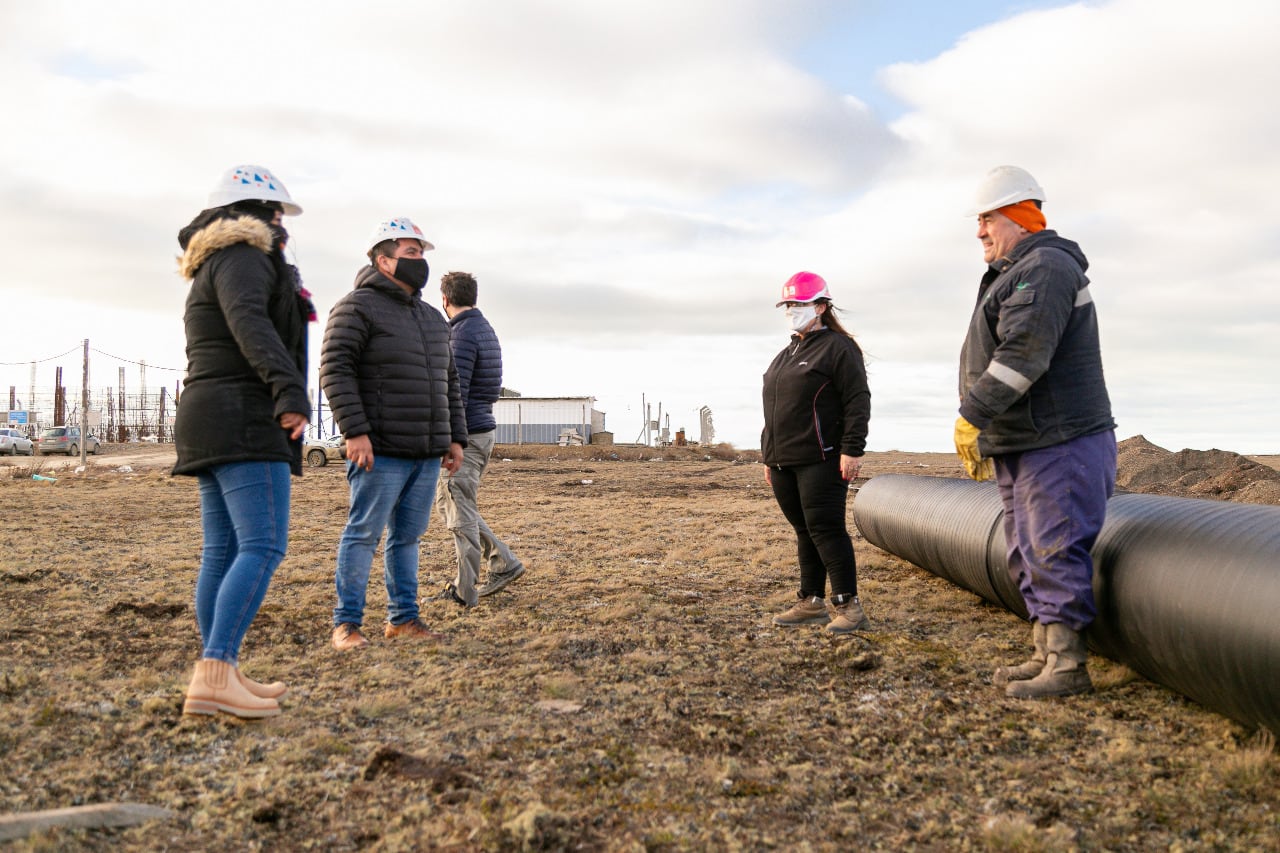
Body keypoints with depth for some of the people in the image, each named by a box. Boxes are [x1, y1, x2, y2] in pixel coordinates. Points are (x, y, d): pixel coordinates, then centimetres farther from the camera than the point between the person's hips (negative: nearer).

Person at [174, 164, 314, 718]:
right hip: (244, 421, -11)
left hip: (210, 423, 11)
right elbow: (249, 323, -25)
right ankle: (214, 677, -25)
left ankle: (220, 678, 9)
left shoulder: (214, 266, 26)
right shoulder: (243, 256, -6)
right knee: (263, 546, -17)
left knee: (222, 552, 7)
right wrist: (289, 390, -36)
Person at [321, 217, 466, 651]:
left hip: (427, 454, 7)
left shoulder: (432, 319, 20)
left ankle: (402, 618, 19)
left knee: (408, 536, 11)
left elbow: (448, 382, 23)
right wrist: (354, 430, -20)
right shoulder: (357, 307, -4)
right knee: (363, 533, -3)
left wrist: (455, 437, 16)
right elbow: (335, 370, -13)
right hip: (380, 453, -7)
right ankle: (346, 623, 5)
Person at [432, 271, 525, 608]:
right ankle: (503, 562, 18)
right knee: (446, 500, 18)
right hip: (482, 429, 10)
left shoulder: (463, 335, -17)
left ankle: (464, 591, 8)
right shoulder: (485, 329, 14)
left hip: (464, 435, -10)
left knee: (460, 513, -1)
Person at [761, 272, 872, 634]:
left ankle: (848, 606, -4)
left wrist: (852, 449, -18)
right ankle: (811, 603, 17)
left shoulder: (838, 348, -4)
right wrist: (769, 454, 22)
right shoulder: (785, 356, 21)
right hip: (784, 462, 8)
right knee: (804, 531, 11)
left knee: (825, 529, -10)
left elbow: (858, 401, -11)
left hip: (821, 461, -8)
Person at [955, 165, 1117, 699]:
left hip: (1060, 444, -11)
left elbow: (1021, 354, -25)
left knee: (1056, 552, -8)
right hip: (1023, 446, 11)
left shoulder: (1045, 268, -14)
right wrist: (983, 433, 21)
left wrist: (973, 416, -24)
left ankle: (1068, 666, -1)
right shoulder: (1013, 274, 21)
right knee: (1030, 554, 14)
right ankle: (1045, 656, 22)